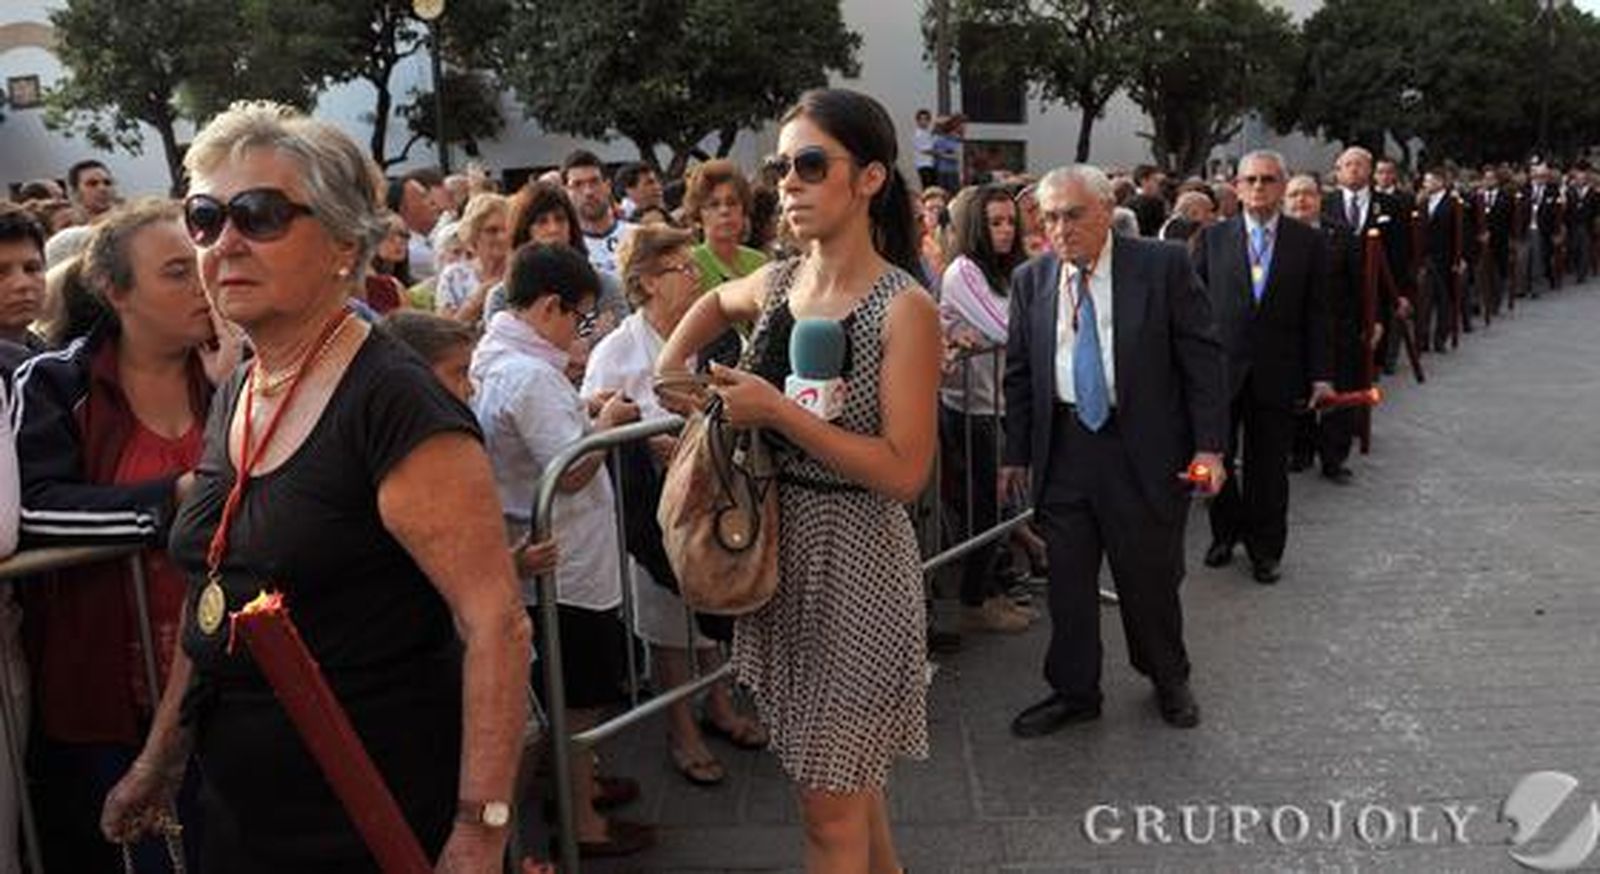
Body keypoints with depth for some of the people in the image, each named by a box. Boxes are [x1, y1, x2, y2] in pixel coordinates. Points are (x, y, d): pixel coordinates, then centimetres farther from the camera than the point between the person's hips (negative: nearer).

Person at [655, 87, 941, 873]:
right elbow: (714, 302, 28)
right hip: (776, 546, 7)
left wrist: (779, 413, -23)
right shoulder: (775, 282, 3)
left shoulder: (904, 308, -16)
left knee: (829, 805, 4)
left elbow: (905, 472, -20)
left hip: (854, 557, -6)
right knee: (846, 778, 22)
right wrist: (666, 370, 14)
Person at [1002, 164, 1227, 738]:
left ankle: (1168, 680, 36)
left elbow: (1203, 358, -5)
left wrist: (1209, 446, -10)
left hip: (1145, 449, -3)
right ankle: (1074, 691, 28)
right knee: (1067, 581, 9)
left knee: (1150, 577, 11)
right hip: (1062, 450, 3)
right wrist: (1016, 454, 8)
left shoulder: (1164, 266, -6)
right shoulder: (1031, 280, 4)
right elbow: (1019, 373, 10)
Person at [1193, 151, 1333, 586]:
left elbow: (1317, 314, 2)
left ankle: (1265, 549, 24)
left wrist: (1321, 374, -2)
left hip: (1277, 373, 0)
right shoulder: (1213, 238, 3)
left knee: (1269, 467, 8)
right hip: (1219, 369, 1)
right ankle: (1225, 533, 30)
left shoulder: (1309, 242, 2)